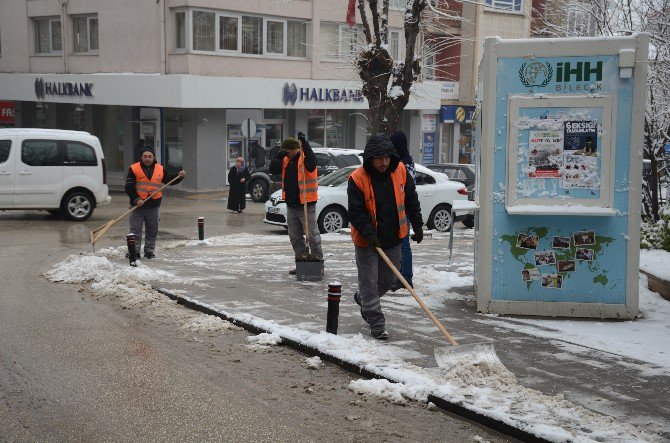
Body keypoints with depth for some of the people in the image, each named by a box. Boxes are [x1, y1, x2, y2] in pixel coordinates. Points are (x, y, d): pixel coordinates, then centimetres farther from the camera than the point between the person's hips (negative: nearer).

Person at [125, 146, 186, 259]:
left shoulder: (160, 169, 6)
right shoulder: (134, 169, -4)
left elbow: (169, 180, 17)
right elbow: (129, 187, -6)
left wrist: (179, 176, -1)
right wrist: (136, 199, -17)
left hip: (154, 207, 3)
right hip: (138, 206, -3)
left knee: (152, 231, 11)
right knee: (135, 231, 0)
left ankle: (149, 251, 22)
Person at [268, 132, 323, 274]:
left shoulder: (305, 159, -11)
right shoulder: (286, 161, 10)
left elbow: (312, 162, -34)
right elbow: (272, 170, 6)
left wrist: (304, 142, -35)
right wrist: (278, 156, -10)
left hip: (306, 206, -8)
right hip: (291, 205, 8)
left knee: (312, 235, -4)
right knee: (295, 236, 13)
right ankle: (301, 262, 22)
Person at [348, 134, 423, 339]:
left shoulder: (400, 171, -5)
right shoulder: (357, 179, -18)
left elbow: (411, 200, 8)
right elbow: (355, 212, -17)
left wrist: (417, 225, 8)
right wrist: (369, 233, -27)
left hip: (393, 237, 5)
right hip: (367, 241, -5)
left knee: (388, 279, 17)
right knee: (369, 281, -2)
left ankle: (363, 298, 44)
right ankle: (376, 323, 8)